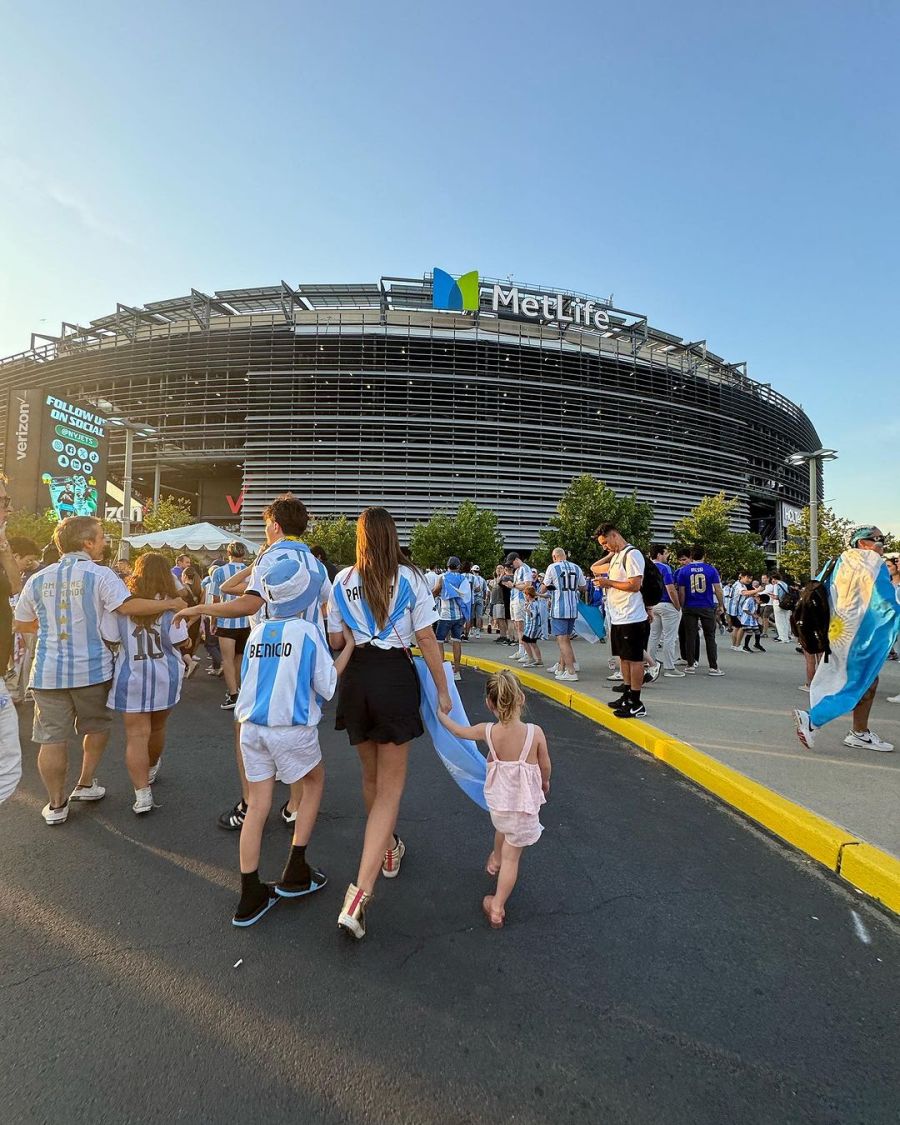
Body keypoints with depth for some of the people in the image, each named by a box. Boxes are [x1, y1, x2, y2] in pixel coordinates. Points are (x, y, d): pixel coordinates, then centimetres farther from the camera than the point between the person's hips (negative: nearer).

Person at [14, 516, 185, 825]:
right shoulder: (99, 574, -10)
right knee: (96, 727, 21)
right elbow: (128, 606, -23)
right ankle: (85, 785, 30)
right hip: (91, 668, -3)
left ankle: (56, 805, 19)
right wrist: (170, 603, -13)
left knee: (52, 738, 10)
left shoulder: (37, 579, 5)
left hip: (49, 671, 3)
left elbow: (22, 624, 14)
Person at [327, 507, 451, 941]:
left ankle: (388, 848, 45)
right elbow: (426, 637, -6)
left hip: (355, 678, 3)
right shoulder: (410, 579, -5)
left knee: (371, 776, 24)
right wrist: (442, 690, 1)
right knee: (390, 786, 4)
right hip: (396, 676, -3)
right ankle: (360, 892, -5)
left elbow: (335, 641, 5)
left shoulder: (342, 581, 1)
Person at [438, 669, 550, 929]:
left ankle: (494, 861, 60)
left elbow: (459, 731, 2)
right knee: (512, 857, 12)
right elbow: (545, 766, -6)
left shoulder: (487, 731, -16)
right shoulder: (535, 732, -22)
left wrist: (440, 713, 19)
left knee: (502, 827, 36)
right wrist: (545, 783, 17)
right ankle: (497, 908, 17)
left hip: (498, 800, 3)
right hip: (524, 804, -3)